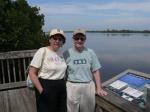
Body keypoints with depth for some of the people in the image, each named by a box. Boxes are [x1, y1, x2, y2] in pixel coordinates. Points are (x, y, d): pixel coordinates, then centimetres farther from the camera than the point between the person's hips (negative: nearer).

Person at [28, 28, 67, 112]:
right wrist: (41, 90, -17)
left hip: (61, 88, 6)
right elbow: (32, 73, -13)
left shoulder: (61, 53, 8)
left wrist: (64, 85, 13)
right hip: (46, 88, -6)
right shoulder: (42, 51, -11)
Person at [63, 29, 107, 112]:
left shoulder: (90, 53, 1)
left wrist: (99, 88, -1)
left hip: (88, 86, 1)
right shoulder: (67, 53, -2)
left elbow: (96, 71, 3)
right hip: (72, 86, -1)